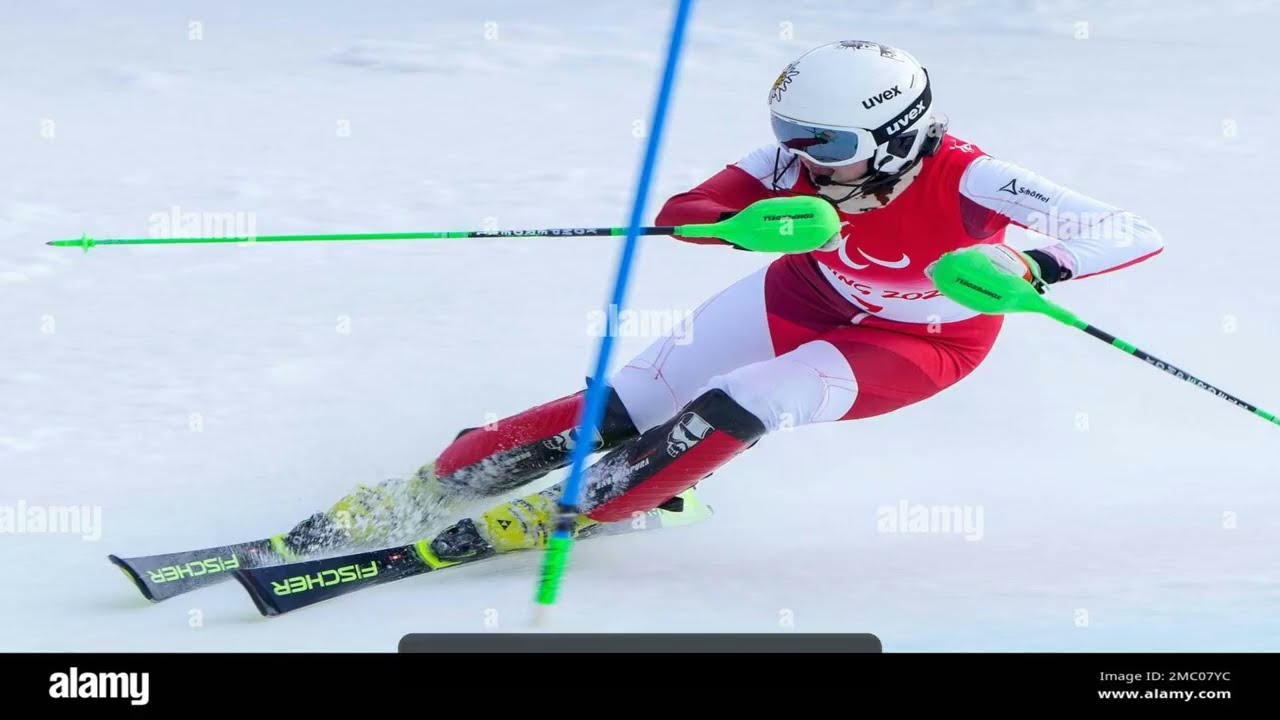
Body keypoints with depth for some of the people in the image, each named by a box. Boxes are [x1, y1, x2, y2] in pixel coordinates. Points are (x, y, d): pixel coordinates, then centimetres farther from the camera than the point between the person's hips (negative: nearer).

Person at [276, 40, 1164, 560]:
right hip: (810, 297, 4)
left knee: (738, 407, -28)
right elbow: (682, 213, -22)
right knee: (624, 404, -7)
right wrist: (747, 221, -43)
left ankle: (569, 513, -12)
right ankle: (425, 487, 1)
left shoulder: (966, 182, -35)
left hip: (920, 346, -4)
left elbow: (1138, 233, -39)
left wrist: (1030, 268, -55)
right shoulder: (809, 161, -22)